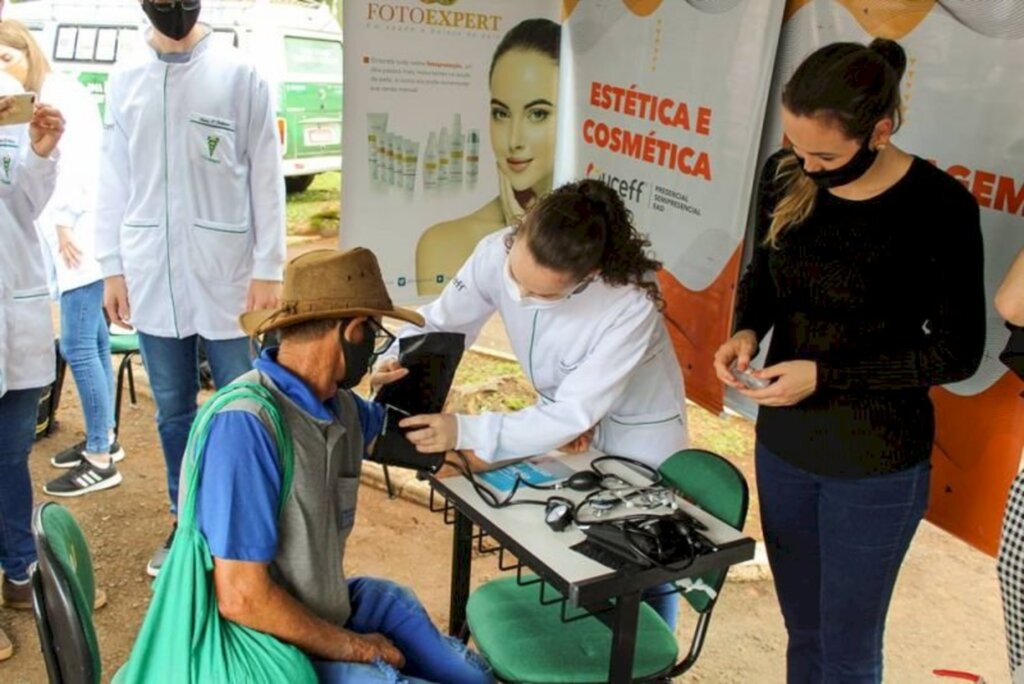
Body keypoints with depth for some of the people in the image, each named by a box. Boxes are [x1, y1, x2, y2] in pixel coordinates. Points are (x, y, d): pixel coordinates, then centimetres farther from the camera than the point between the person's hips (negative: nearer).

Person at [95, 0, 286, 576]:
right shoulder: (124, 82, 9)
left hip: (226, 275, -3)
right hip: (151, 277, 3)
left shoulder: (240, 76, -2)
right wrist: (113, 267, 6)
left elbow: (267, 178, -4)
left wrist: (268, 269, -8)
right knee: (173, 412, 13)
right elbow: (114, 181, 11)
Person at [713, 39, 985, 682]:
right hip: (782, 443, 4)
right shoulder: (784, 176, -6)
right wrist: (747, 331, -11)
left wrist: (823, 375, -20)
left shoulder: (938, 206, -18)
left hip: (877, 464, -4)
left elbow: (957, 351, -12)